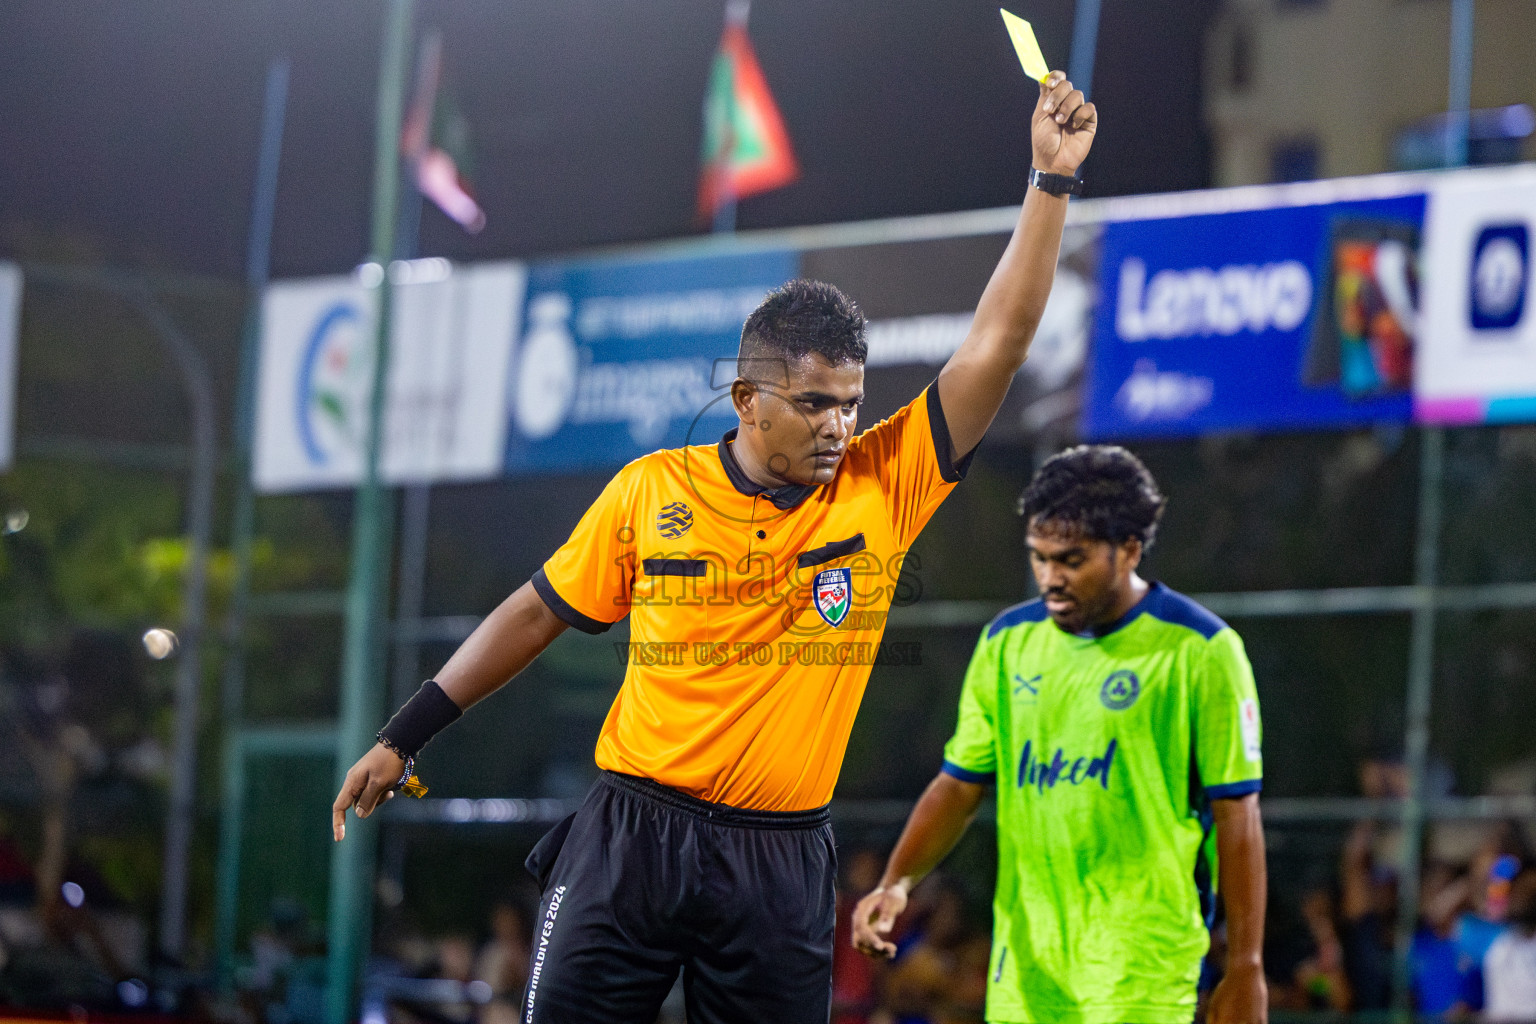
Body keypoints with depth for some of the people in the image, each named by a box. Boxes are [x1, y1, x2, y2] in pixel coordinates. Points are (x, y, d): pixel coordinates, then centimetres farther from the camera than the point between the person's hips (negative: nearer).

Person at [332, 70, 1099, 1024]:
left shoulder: (883, 486, 0)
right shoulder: (649, 491, 0)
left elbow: (996, 345, -4)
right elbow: (536, 615, 11)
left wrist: (1053, 179, -9)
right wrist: (403, 737, 12)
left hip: (782, 865, 1)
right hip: (633, 834, -1)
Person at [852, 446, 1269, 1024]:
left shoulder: (1199, 650, -6)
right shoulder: (1008, 641, 9)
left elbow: (1236, 814, -5)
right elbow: (960, 784, 14)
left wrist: (1245, 968, -7)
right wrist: (896, 882, -2)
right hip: (1022, 966, 5)